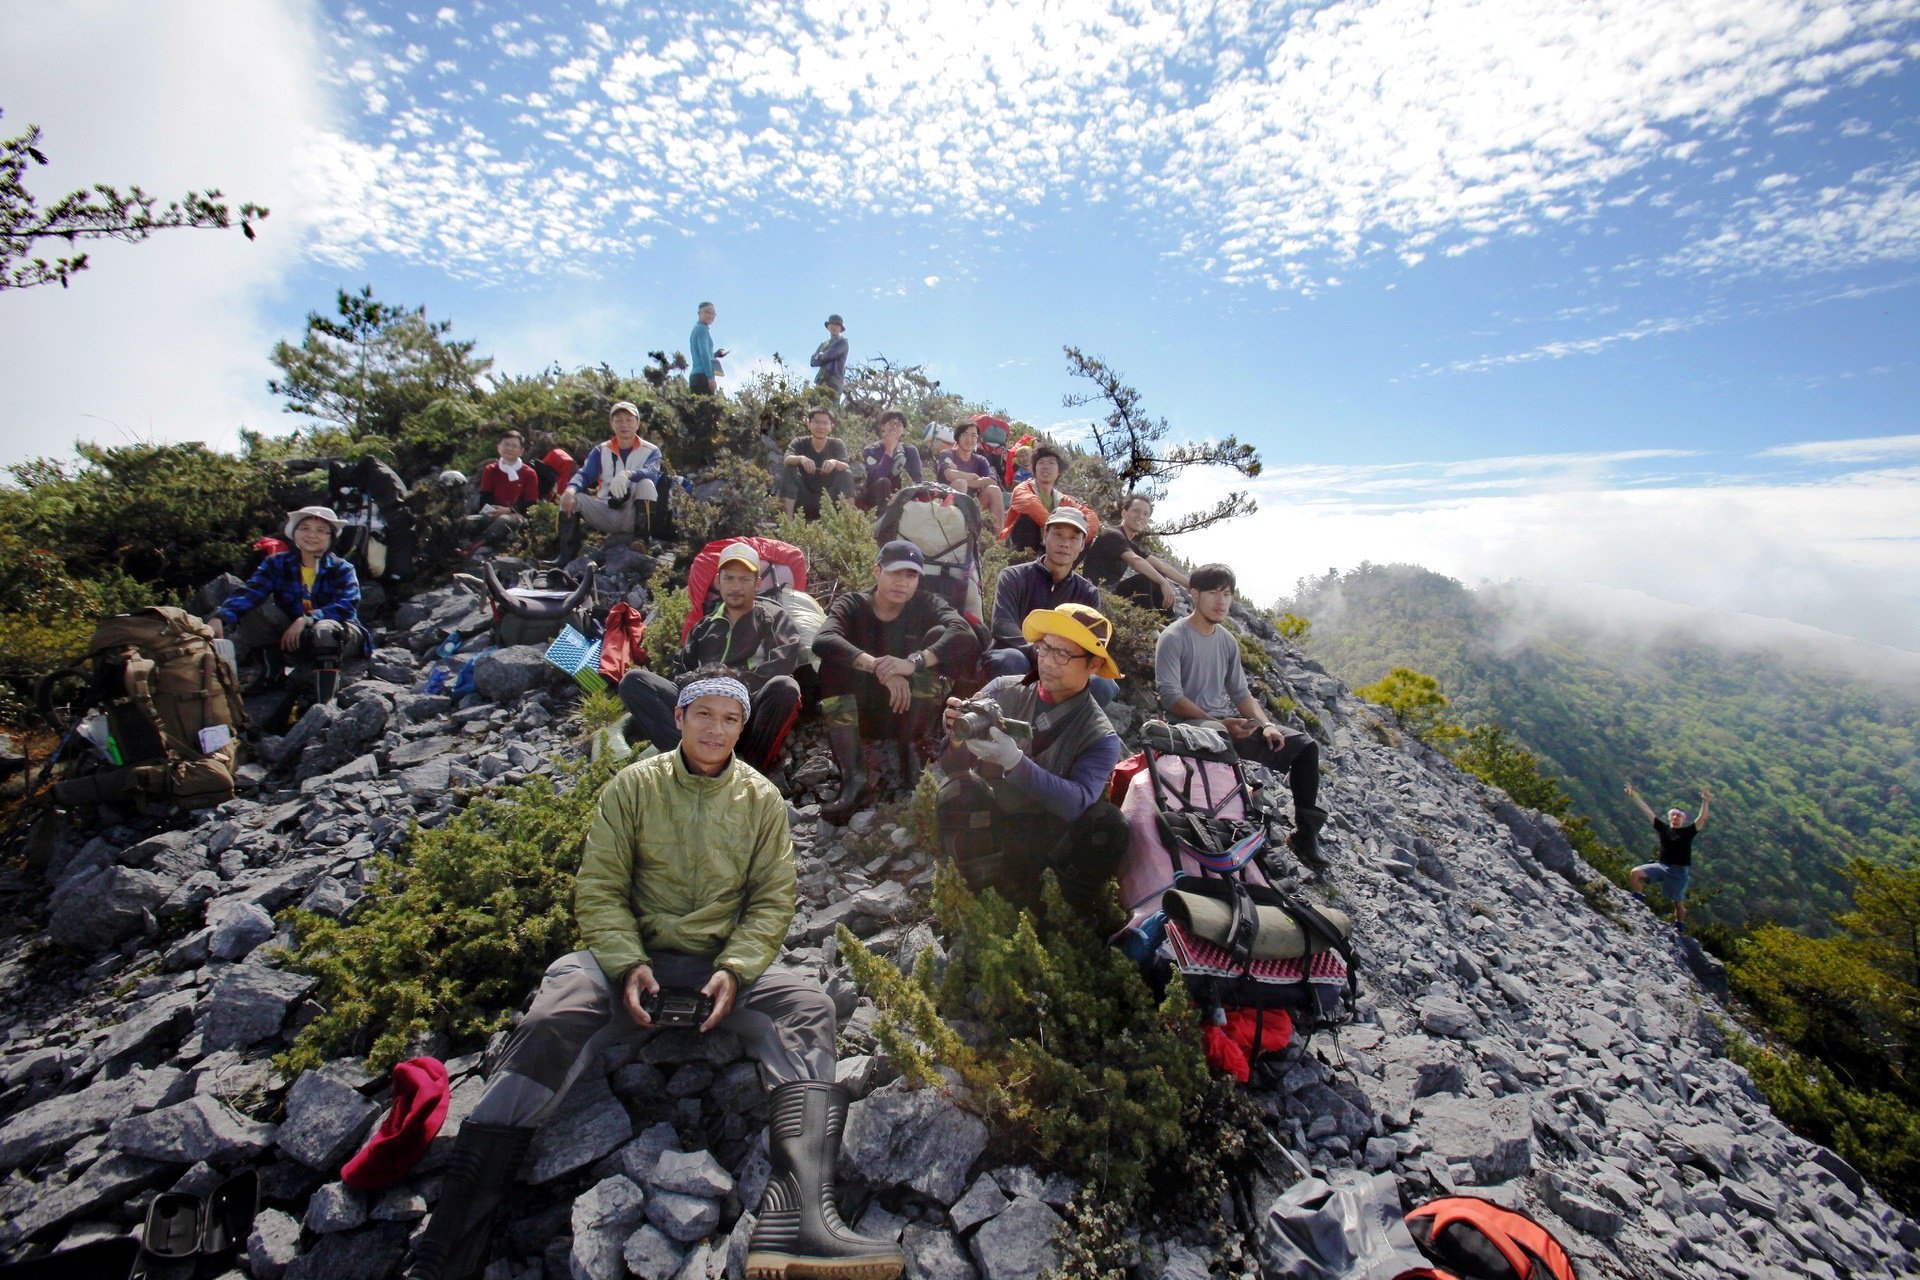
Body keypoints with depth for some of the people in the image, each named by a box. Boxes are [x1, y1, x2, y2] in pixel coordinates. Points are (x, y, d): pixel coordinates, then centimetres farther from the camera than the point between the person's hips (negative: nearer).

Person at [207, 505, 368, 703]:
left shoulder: (342, 569, -5)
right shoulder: (278, 563, 3)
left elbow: (347, 605, -21)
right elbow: (249, 592, -14)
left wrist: (307, 620, -35)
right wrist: (220, 617, -33)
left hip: (339, 636, -4)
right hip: (296, 637, 4)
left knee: (324, 629, -38)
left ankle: (325, 702, -39)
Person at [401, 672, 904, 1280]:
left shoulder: (762, 799, 5)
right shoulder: (634, 785, 2)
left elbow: (773, 899, 3)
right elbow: (598, 888, 0)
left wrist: (734, 970, -13)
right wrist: (627, 965, -15)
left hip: (724, 962, 1)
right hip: (634, 959, 0)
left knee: (807, 1004, -26)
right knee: (555, 1016, -30)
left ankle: (797, 1220, -38)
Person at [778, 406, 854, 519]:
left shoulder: (837, 444, -3)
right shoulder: (799, 442, -4)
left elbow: (846, 467, -21)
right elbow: (786, 459, -25)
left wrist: (835, 463, -45)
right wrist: (801, 458, -47)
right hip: (804, 500, 0)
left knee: (847, 473, -21)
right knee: (788, 468, -22)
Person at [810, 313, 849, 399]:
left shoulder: (843, 342, 5)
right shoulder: (823, 344, 24)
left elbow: (829, 355, -10)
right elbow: (812, 362, 13)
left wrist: (820, 356, 10)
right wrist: (826, 361, -2)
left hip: (834, 382, -6)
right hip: (820, 382, 7)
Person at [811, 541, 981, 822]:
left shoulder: (927, 605, -4)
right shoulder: (853, 604, -5)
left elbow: (963, 634, -25)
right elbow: (823, 641, -27)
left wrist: (913, 662, -40)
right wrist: (879, 667, -41)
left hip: (910, 714, 0)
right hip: (862, 710, 0)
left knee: (938, 635, -18)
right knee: (833, 660, -26)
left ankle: (910, 747, -14)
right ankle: (854, 777, -34)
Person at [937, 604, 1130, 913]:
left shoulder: (1101, 737, -9)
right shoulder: (1004, 690, -6)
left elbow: (1076, 803, -26)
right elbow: (951, 767, -7)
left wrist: (1014, 761, -40)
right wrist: (957, 740, -31)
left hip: (1048, 839, -1)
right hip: (989, 825, 1)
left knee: (1109, 826, -26)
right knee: (958, 786, -26)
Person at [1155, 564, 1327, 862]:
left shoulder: (1228, 640, 11)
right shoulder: (1173, 638, -10)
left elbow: (1240, 692, 13)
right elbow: (1171, 697, -17)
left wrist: (1266, 724, -4)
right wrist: (1219, 724, -22)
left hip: (1229, 724, 8)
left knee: (1305, 745, 3)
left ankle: (1306, 832, 11)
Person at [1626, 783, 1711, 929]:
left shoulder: (1688, 832, -1)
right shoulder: (1664, 829, 6)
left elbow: (1702, 819, -16)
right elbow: (1647, 812, 6)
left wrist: (1705, 802, -30)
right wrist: (1634, 796, 4)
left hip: (1680, 872, -2)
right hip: (1661, 866, 3)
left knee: (1678, 903, 6)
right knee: (1635, 873, -19)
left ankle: (1679, 927, 24)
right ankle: (1638, 901, -3)